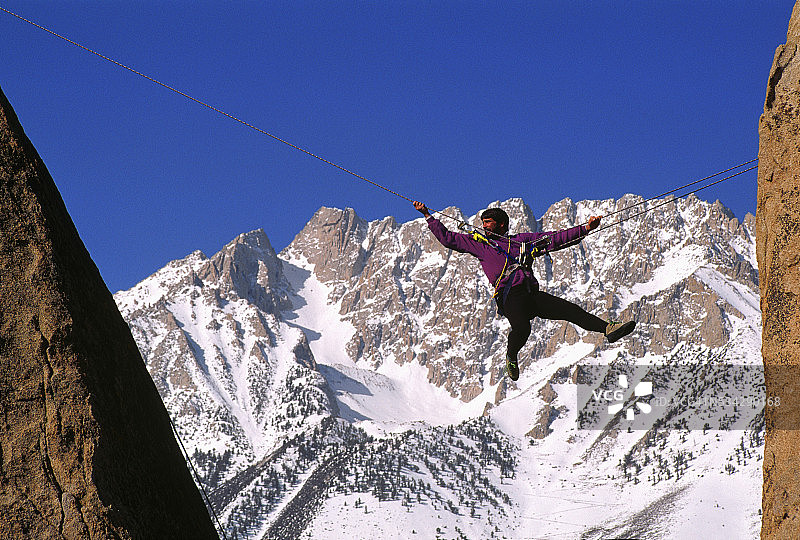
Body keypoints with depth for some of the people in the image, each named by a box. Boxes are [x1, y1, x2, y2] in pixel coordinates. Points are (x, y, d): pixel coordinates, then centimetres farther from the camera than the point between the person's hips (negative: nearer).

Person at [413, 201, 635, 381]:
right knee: (522, 328, -32)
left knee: (571, 310, -12)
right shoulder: (478, 242, 21)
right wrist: (428, 216, 19)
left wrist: (585, 229, 15)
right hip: (509, 295, -3)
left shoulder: (522, 240, 24)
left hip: (533, 294, 3)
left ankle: (608, 328, -13)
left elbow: (555, 239, 22)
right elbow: (447, 238, 23)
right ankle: (511, 356, -5)